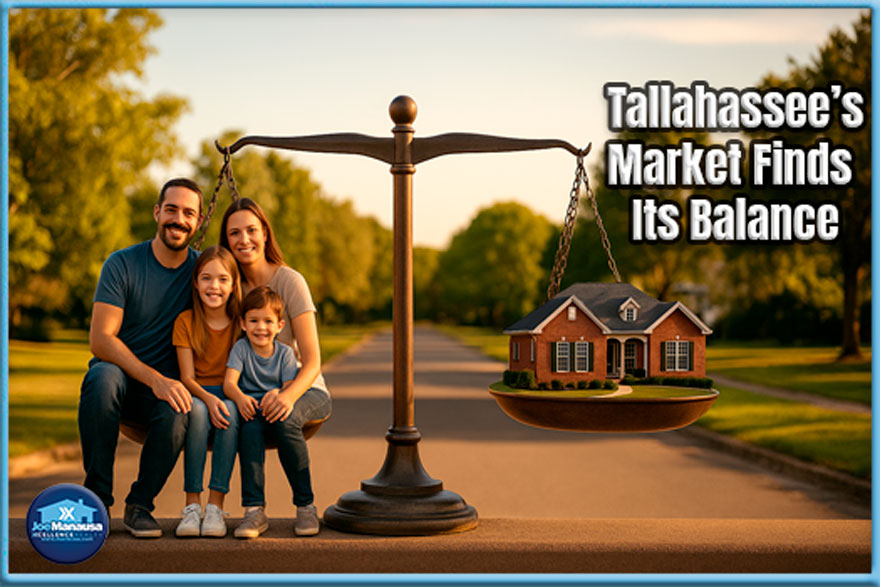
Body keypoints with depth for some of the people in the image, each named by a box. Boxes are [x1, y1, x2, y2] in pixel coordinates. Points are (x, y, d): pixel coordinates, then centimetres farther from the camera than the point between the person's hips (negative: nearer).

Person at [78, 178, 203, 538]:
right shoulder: (122, 264, -7)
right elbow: (100, 340, -15)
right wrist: (154, 379, -27)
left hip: (165, 385, 1)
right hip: (118, 371, -1)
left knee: (176, 415, -33)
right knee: (104, 378, -37)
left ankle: (139, 505, -9)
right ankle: (97, 498, -21)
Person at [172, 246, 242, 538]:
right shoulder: (185, 321, 1)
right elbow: (187, 377, -5)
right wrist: (208, 399, -26)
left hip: (232, 397, 0)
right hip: (198, 395, 0)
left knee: (230, 411, -35)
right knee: (197, 411, -35)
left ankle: (216, 505, -33)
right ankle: (192, 505, -33)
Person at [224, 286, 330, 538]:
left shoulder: (285, 352, 4)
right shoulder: (241, 348, 3)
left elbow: (290, 387, -8)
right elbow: (229, 382, -12)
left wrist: (285, 397, -34)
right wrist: (240, 398, -36)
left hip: (276, 408, 0)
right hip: (251, 404, 0)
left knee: (286, 421, -37)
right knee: (250, 426, -37)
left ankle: (306, 506, -26)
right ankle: (254, 510, -38)